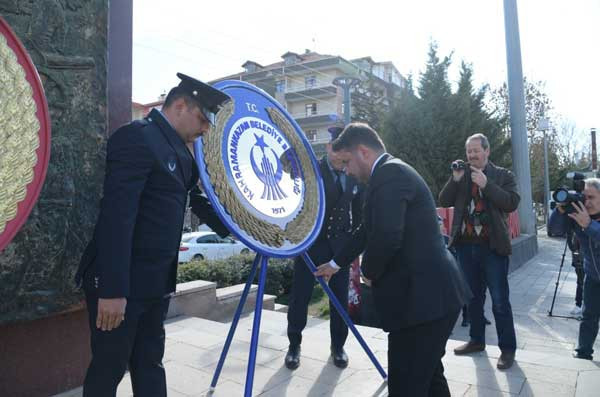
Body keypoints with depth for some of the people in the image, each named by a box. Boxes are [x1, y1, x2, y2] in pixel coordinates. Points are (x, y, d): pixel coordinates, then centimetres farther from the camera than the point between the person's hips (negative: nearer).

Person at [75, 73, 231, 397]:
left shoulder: (178, 148, 11)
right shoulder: (136, 136, -16)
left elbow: (195, 198, 20)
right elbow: (116, 215, -23)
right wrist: (112, 290, -25)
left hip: (155, 280, 8)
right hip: (120, 281, -8)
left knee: (149, 362, 18)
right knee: (109, 368, 8)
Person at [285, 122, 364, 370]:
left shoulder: (355, 176, 5)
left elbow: (357, 213, 12)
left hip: (340, 244, 3)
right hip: (311, 242, -3)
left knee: (340, 298, 8)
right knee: (300, 296, 3)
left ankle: (338, 346, 26)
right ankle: (294, 345, 21)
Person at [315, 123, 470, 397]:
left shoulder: (389, 172, -15)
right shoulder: (393, 171, 18)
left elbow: (386, 238, -28)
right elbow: (369, 229, 27)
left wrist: (369, 272, -8)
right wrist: (337, 263, 34)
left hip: (423, 297, -10)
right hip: (434, 293, 10)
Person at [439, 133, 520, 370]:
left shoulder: (503, 175, 1)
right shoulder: (461, 176, 10)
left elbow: (512, 203, -12)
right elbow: (444, 201, 2)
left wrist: (486, 184, -19)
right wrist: (455, 179, -11)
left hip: (492, 246, -4)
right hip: (466, 245, 4)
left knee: (500, 301, 1)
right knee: (473, 297, 15)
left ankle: (507, 348, 13)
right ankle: (476, 340, 29)